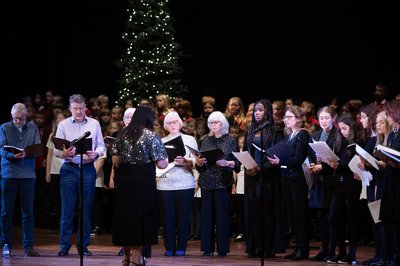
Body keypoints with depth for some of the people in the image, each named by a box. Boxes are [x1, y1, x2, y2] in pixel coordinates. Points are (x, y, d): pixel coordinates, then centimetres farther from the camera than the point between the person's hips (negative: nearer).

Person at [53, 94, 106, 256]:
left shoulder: (94, 124, 9)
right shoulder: (63, 125, 4)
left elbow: (101, 146, 9)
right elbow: (56, 150, 1)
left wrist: (96, 154, -12)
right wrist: (64, 153, -21)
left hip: (88, 169, 1)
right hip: (69, 169, -1)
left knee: (87, 209, 3)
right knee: (67, 208, -2)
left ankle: (83, 245, 11)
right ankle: (64, 245, 2)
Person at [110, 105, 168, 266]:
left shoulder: (123, 133, 6)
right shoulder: (151, 136, -8)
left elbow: (115, 160, 7)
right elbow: (161, 164, -10)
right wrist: (165, 161, 11)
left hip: (123, 178, 5)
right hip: (143, 180, -5)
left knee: (125, 213, 12)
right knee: (140, 216, 2)